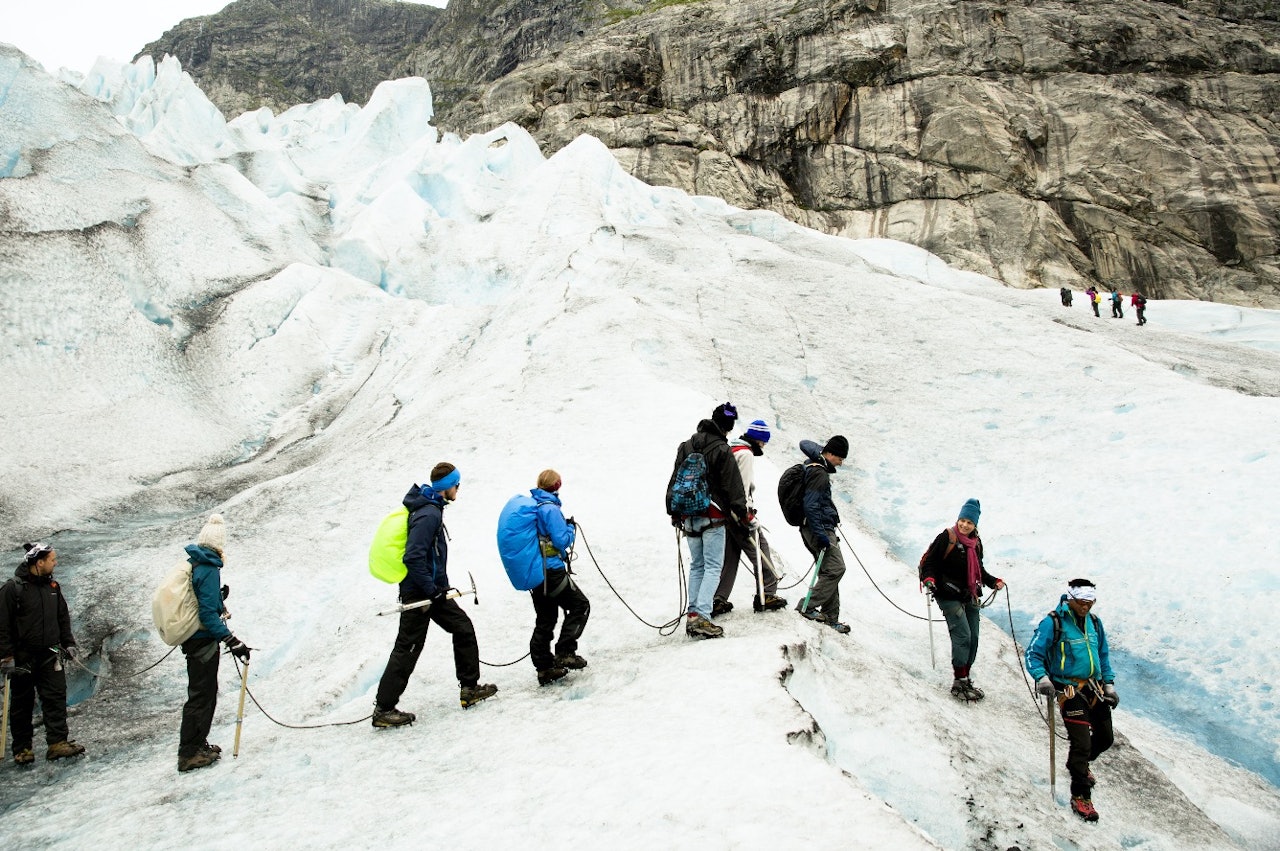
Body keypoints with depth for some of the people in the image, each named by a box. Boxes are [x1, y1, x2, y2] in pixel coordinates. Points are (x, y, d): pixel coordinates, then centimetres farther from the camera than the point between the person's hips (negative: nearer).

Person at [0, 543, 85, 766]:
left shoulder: (53, 586, 7)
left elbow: (63, 617, 16)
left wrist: (68, 644, 12)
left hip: (50, 655, 4)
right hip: (22, 657, -4)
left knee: (56, 697, -3)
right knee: (22, 704, 7)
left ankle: (58, 743, -2)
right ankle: (22, 749, 18)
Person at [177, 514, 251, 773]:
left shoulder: (191, 564, 7)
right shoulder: (209, 569, -20)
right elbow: (208, 614, -24)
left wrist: (217, 596, 22)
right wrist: (232, 641, -25)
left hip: (193, 638, 9)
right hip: (204, 639, -9)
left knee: (207, 693, 20)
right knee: (201, 696, 1)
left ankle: (198, 744, 31)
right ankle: (189, 754, 9)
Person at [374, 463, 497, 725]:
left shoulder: (431, 508, 11)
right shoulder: (428, 514, -21)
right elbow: (413, 557, -27)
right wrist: (432, 591, -23)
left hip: (432, 588, 10)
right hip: (419, 591, -10)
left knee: (463, 627, 13)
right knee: (408, 648, -3)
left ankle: (469, 687, 21)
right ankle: (384, 709, 5)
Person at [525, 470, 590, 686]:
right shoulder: (550, 509, -15)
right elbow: (562, 540, -19)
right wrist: (571, 528, 0)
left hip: (533, 573, 8)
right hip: (551, 571, -8)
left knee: (545, 619, 14)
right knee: (580, 605, 5)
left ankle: (544, 668, 16)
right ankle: (565, 653, -3)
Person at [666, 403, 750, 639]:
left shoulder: (685, 447, 9)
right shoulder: (722, 450, -10)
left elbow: (674, 480, 13)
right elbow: (733, 485, -8)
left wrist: (674, 511, 20)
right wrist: (742, 513, 2)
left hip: (688, 517, 6)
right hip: (713, 516, -6)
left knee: (697, 566, 15)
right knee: (713, 567, -4)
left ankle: (692, 615, 11)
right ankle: (701, 616, -15)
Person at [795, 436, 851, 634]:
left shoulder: (815, 467, 14)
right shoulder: (819, 473, -17)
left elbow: (805, 444, 35)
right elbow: (810, 506, -23)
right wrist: (820, 534, -24)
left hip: (821, 528, 11)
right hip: (820, 528, -11)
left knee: (829, 572, 10)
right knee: (836, 568, -14)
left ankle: (830, 618, 12)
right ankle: (807, 606, -12)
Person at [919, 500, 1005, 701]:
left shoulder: (976, 542, 10)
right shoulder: (947, 537, -10)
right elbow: (929, 561, -9)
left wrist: (993, 581, 10)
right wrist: (929, 579, -25)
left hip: (970, 597, 7)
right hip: (950, 596, -7)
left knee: (973, 638, 7)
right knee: (962, 636, -13)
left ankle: (965, 679, 18)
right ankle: (959, 683, -7)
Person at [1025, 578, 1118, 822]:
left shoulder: (1094, 622, 8)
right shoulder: (1053, 623, -12)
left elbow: (1103, 655, 20)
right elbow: (1033, 653, -13)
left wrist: (1109, 684, 15)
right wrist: (1042, 678, -27)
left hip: (1095, 688, 7)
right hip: (1069, 690, -7)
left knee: (1105, 738, 16)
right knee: (1081, 742, -10)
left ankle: (1079, 763, 45)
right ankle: (1080, 797, 4)